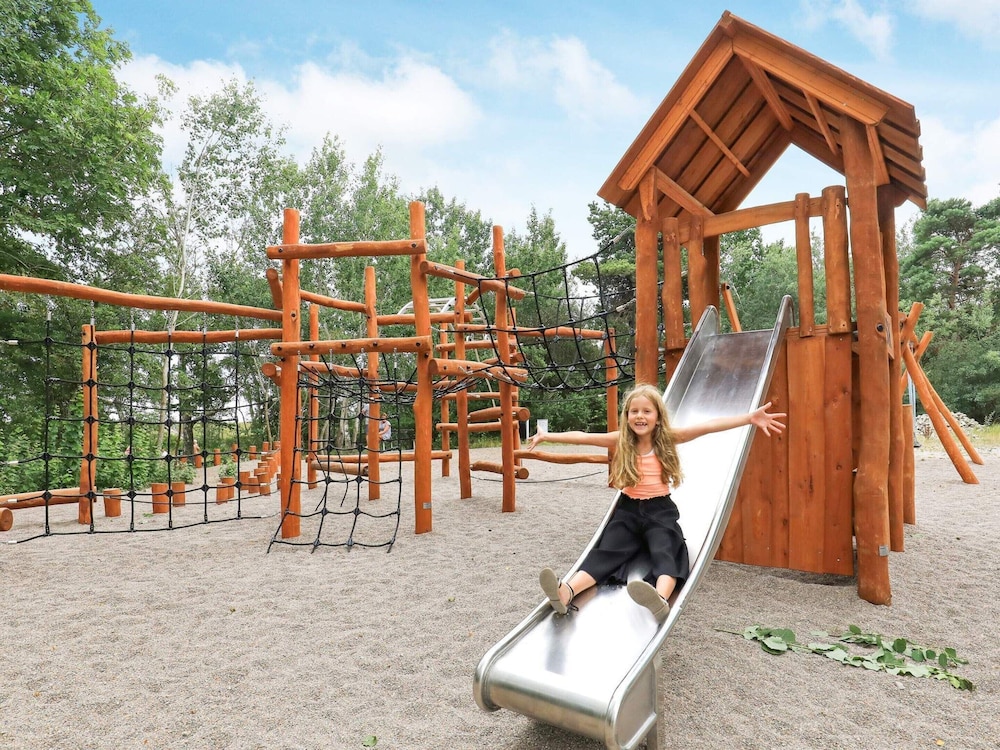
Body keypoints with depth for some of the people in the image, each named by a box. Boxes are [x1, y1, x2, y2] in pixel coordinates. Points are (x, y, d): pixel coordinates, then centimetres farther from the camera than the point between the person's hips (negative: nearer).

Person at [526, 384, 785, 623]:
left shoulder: (668, 438, -4)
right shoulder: (621, 441, -1)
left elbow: (709, 426, -14)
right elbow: (582, 437, -4)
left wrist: (751, 417, -22)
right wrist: (548, 436, -8)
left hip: (660, 510, -1)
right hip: (628, 510, 1)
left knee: (664, 552, -29)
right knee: (605, 552, -19)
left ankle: (661, 599, -57)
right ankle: (566, 592, -42)